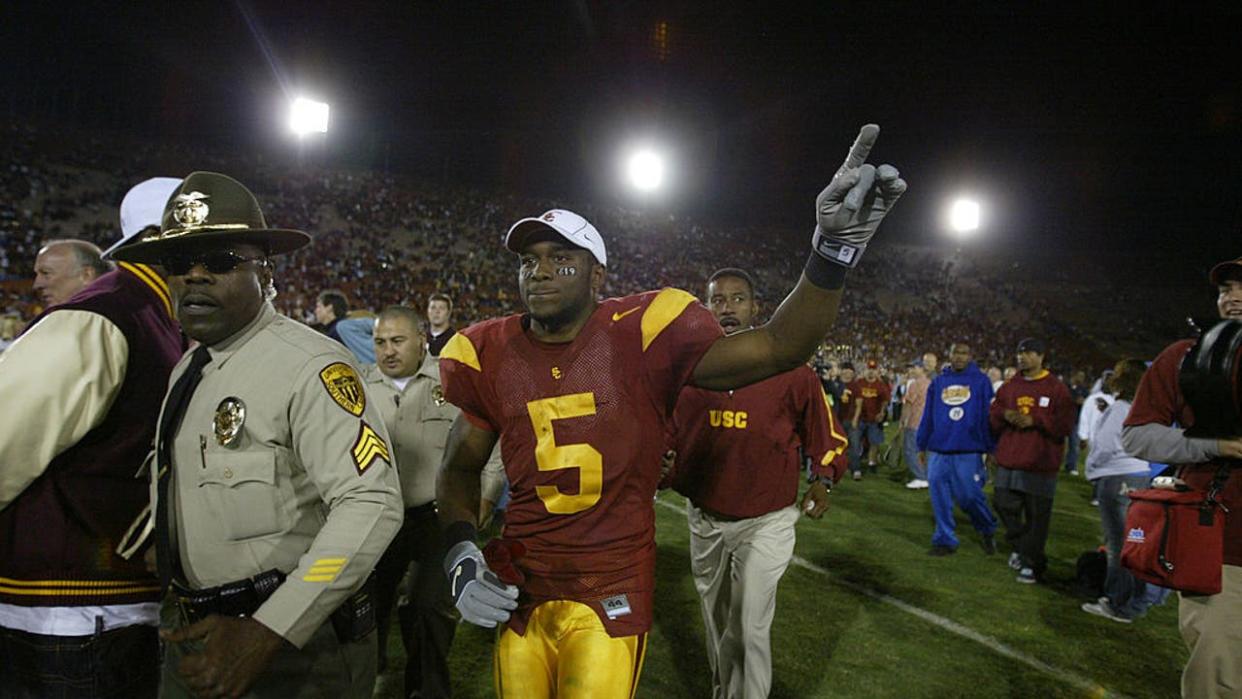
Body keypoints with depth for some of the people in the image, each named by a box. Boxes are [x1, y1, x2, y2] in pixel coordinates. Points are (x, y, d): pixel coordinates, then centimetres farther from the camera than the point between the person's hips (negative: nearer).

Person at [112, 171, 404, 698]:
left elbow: (370, 505, -26)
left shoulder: (310, 366, -18)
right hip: (193, 637, 7)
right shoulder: (185, 371, 7)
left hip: (293, 641, -7)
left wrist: (268, 634, -27)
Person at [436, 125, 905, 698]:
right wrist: (460, 553, -6)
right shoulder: (492, 357, -3)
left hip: (611, 599, -3)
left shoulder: (637, 340, -13)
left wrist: (833, 251, -30)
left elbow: (778, 346, -18)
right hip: (518, 595, 4)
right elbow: (461, 467, 9)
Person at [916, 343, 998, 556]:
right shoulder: (938, 382, 9)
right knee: (939, 497, 5)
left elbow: (988, 415, -1)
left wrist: (991, 448, -2)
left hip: (969, 452, -3)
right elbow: (928, 416, 12)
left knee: (969, 496, -1)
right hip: (938, 452, 3)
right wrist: (922, 446, 13)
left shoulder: (981, 380, 0)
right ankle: (944, 540, 19)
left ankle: (987, 531, 27)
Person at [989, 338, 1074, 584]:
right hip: (1008, 461, 5)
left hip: (1040, 464, -5)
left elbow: (1065, 424, -6)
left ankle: (1031, 563, 12)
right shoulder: (1010, 386, 12)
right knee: (1004, 503, 6)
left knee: (1036, 515, -1)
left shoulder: (1056, 388, -1)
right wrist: (1004, 415, -6)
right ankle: (1021, 547, 29)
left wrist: (1035, 421, -16)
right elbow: (993, 415, 16)